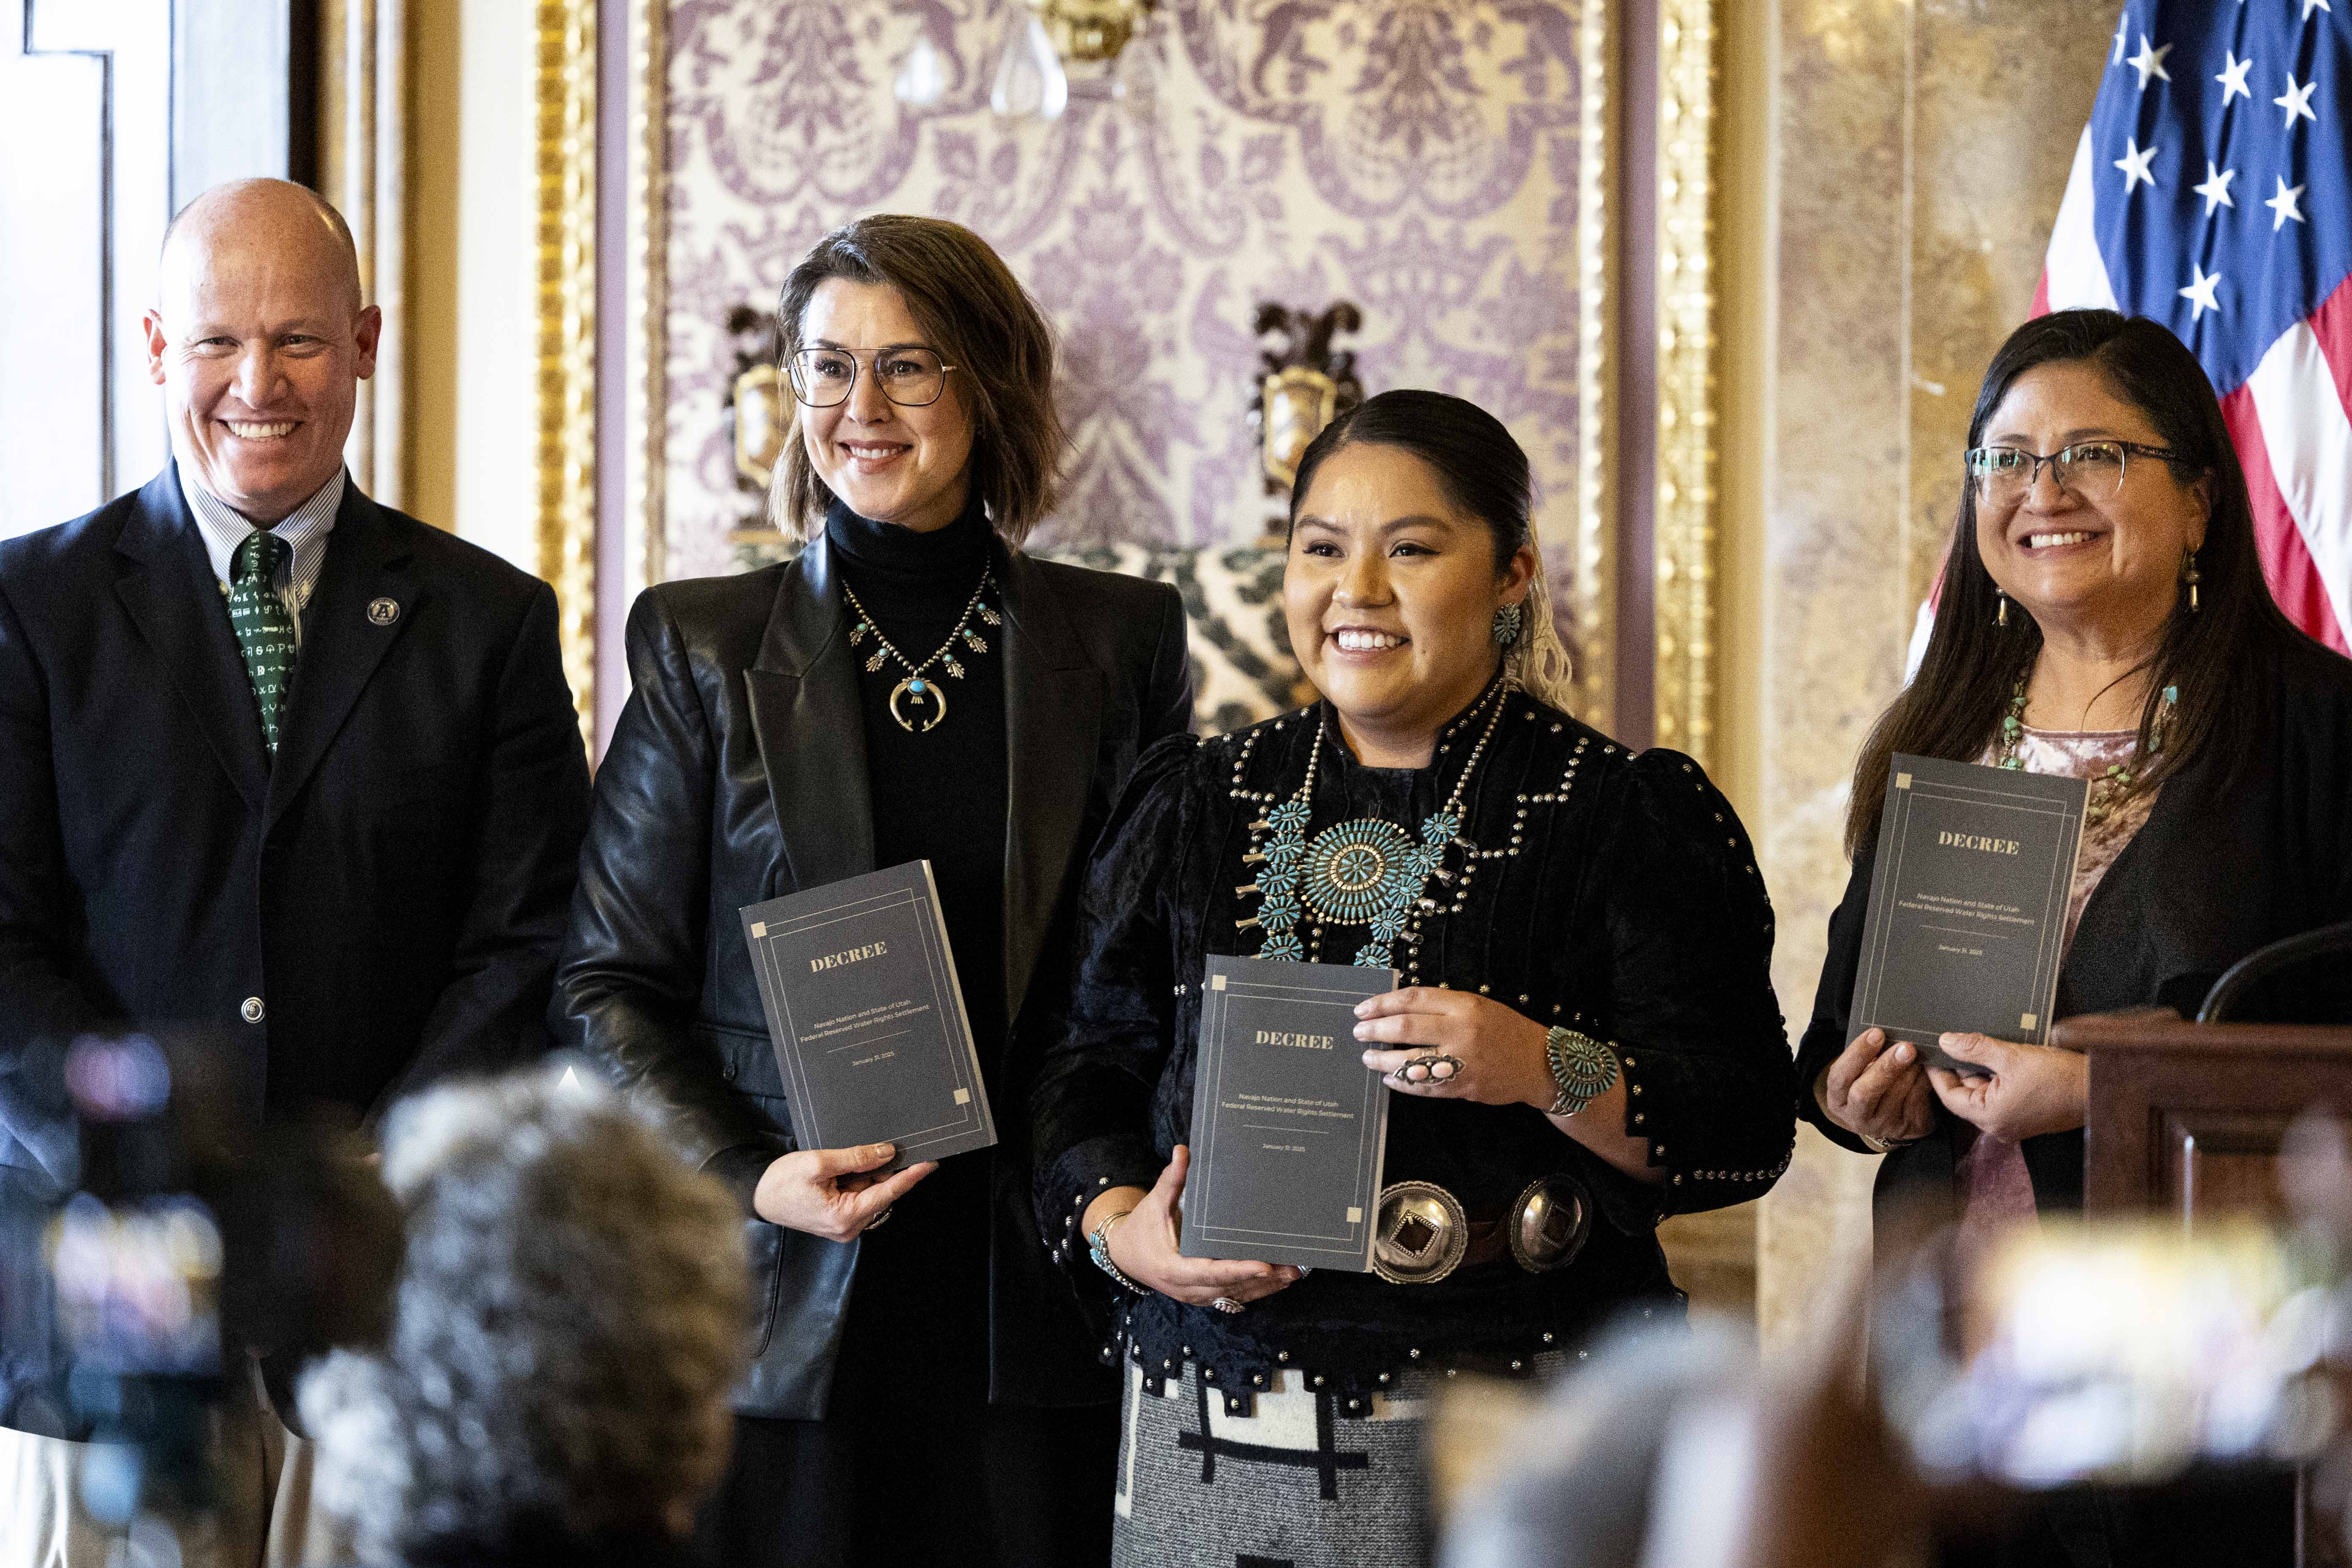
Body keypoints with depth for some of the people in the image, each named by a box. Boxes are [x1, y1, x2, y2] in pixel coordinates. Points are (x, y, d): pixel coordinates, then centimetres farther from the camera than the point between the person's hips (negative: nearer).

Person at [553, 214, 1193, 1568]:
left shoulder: (1121, 645, 8)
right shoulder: (703, 649, 6)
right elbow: (610, 982, 4)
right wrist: (748, 1179, -11)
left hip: (1031, 1310, 1)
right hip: (787, 1308, -1)